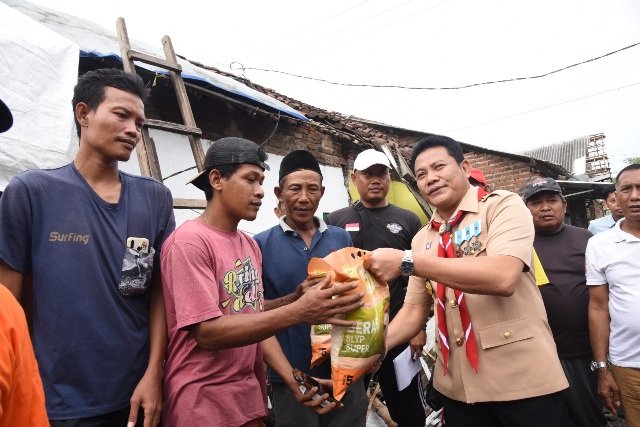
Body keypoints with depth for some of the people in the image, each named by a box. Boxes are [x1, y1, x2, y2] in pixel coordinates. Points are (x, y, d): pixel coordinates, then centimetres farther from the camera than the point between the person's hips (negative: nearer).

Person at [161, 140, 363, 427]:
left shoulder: (251, 246, 6)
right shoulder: (188, 242, -17)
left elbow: (257, 320, 7)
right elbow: (207, 332, -22)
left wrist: (294, 381, -4)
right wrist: (299, 312, -29)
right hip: (203, 404, -6)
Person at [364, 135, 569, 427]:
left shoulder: (503, 206, -9)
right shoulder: (422, 239, 7)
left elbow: (503, 277, -26)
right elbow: (414, 310, 9)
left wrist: (407, 261, -27)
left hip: (523, 377, -5)